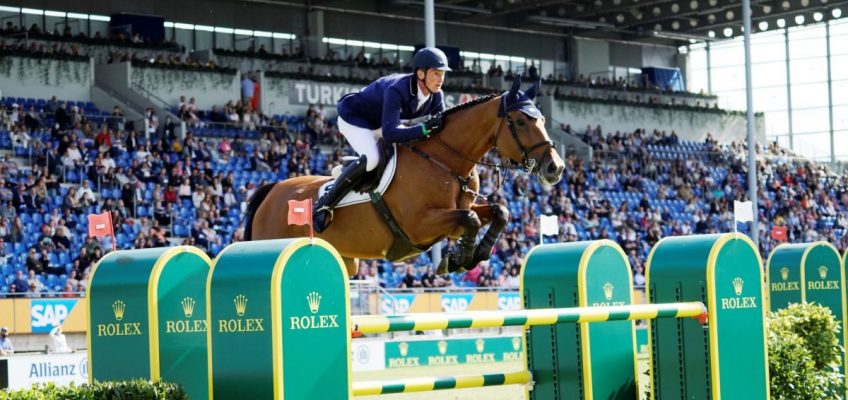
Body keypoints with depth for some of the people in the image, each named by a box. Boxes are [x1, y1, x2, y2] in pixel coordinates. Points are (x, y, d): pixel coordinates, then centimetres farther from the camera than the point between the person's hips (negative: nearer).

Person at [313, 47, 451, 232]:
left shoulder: (436, 96, -16)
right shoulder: (396, 90, -39)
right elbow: (389, 134, -48)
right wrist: (425, 128, -53)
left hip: (380, 123, 9)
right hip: (353, 119, -9)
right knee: (371, 159, -32)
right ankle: (324, 204, -21)